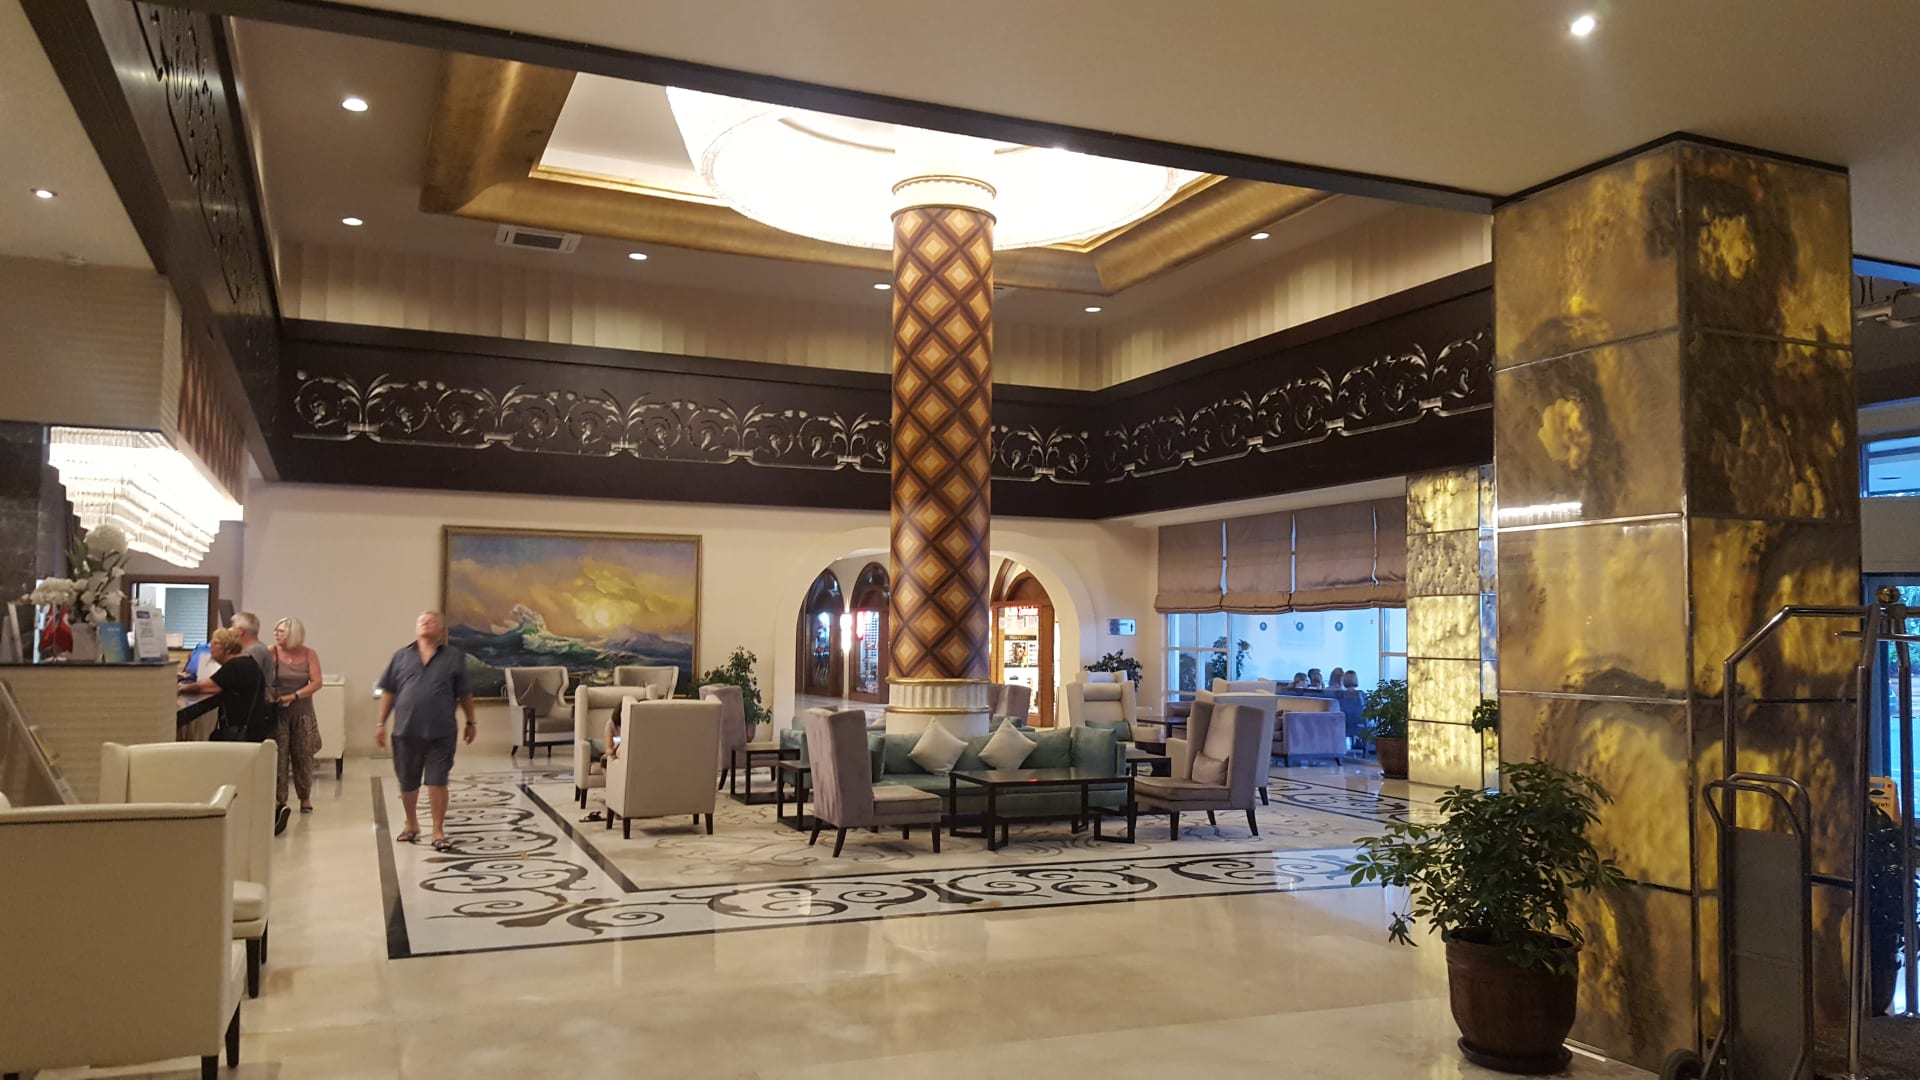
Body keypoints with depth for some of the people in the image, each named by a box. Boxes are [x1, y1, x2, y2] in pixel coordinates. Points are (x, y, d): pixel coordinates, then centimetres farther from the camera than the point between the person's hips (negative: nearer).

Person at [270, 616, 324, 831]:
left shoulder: (309, 655, 1)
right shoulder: (272, 653, -4)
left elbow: (316, 682, -6)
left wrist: (294, 696, -16)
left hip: (302, 712, 2)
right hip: (277, 711, -2)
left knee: (302, 755, 8)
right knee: (279, 755, -4)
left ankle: (305, 797, 22)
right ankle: (279, 800, 2)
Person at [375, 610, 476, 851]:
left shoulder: (454, 657, 2)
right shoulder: (402, 656, 7)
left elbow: (464, 694, 6)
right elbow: (388, 693, 9)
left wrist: (471, 721, 8)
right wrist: (381, 724, 6)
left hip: (440, 733, -2)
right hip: (405, 731, 3)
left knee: (437, 782, -2)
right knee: (407, 784, 14)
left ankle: (438, 831, 7)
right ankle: (411, 825, 34)